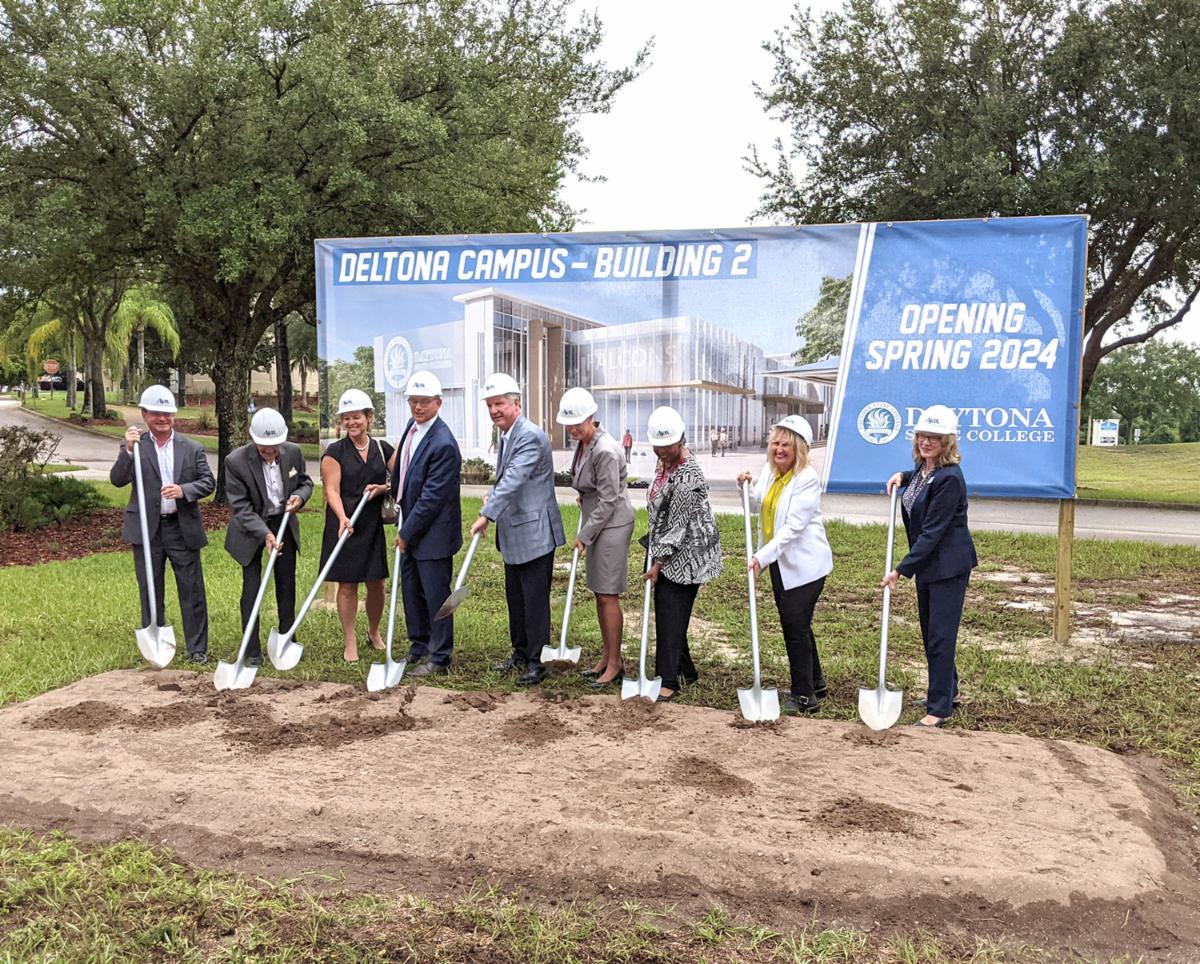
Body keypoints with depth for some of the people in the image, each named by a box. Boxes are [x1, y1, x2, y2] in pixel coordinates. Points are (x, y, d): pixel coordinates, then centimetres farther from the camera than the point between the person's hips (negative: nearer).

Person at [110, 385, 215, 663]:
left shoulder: (192, 448, 4)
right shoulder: (134, 447, 2)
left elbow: (209, 482, 2)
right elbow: (117, 480, -9)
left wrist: (184, 490, -16)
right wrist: (129, 450, -22)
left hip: (183, 528, 0)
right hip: (146, 529, 0)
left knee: (192, 591, 3)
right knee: (150, 591, 11)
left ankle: (197, 649, 13)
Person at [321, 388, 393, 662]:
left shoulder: (383, 449, 5)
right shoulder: (335, 452, -3)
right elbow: (332, 490, -10)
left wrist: (382, 488, -8)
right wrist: (343, 518, -26)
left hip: (373, 526, 3)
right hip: (345, 525, -2)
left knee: (376, 583, 8)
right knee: (347, 584, 1)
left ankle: (374, 632, 31)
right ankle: (349, 642, 13)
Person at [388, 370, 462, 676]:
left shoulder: (443, 444, -23)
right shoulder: (412, 427, 5)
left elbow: (432, 497, -22)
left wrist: (406, 533, -16)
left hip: (433, 534, -9)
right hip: (410, 528, 9)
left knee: (435, 595, 2)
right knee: (411, 591, 18)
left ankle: (439, 659, 15)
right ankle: (418, 648, 34)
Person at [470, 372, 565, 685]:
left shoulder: (530, 436, -19)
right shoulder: (505, 436, 11)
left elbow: (513, 481, -28)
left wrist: (486, 515, -28)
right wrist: (492, 498, 7)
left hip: (534, 533, -10)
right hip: (513, 534, 10)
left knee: (535, 600, -2)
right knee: (515, 597, 18)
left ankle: (538, 660, 8)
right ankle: (521, 653, 30)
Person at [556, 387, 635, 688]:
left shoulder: (605, 450, -22)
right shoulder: (583, 443, 6)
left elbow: (608, 501, -20)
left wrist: (584, 535, -15)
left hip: (612, 525, -9)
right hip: (595, 522, 9)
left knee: (608, 596, -3)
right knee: (599, 594, 14)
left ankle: (615, 664, 7)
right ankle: (606, 657, 24)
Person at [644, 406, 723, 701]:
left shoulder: (687, 476, -23)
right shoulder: (666, 464, 5)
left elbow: (678, 524, -21)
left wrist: (658, 563, -15)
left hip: (684, 555, -9)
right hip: (666, 552, 9)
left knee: (671, 617, -6)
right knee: (666, 614, 14)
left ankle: (668, 682, 0)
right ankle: (685, 670, 28)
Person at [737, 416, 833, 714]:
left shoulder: (807, 479, -19)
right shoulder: (769, 470, 5)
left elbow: (793, 528, -25)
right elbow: (758, 505, 20)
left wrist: (762, 556, -32)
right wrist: (747, 487, -1)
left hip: (804, 564, -8)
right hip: (780, 562, 8)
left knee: (796, 626, -6)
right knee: (794, 624, 17)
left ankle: (804, 696, 5)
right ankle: (814, 682, 34)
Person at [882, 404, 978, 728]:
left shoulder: (949, 478, -23)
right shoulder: (922, 467, 5)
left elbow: (932, 532, -25)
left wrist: (902, 569, -26)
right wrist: (903, 477, 11)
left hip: (949, 565, -10)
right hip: (928, 563, 10)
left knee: (940, 635, -4)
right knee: (929, 631, 20)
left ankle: (939, 708, 5)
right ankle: (948, 689, 38)